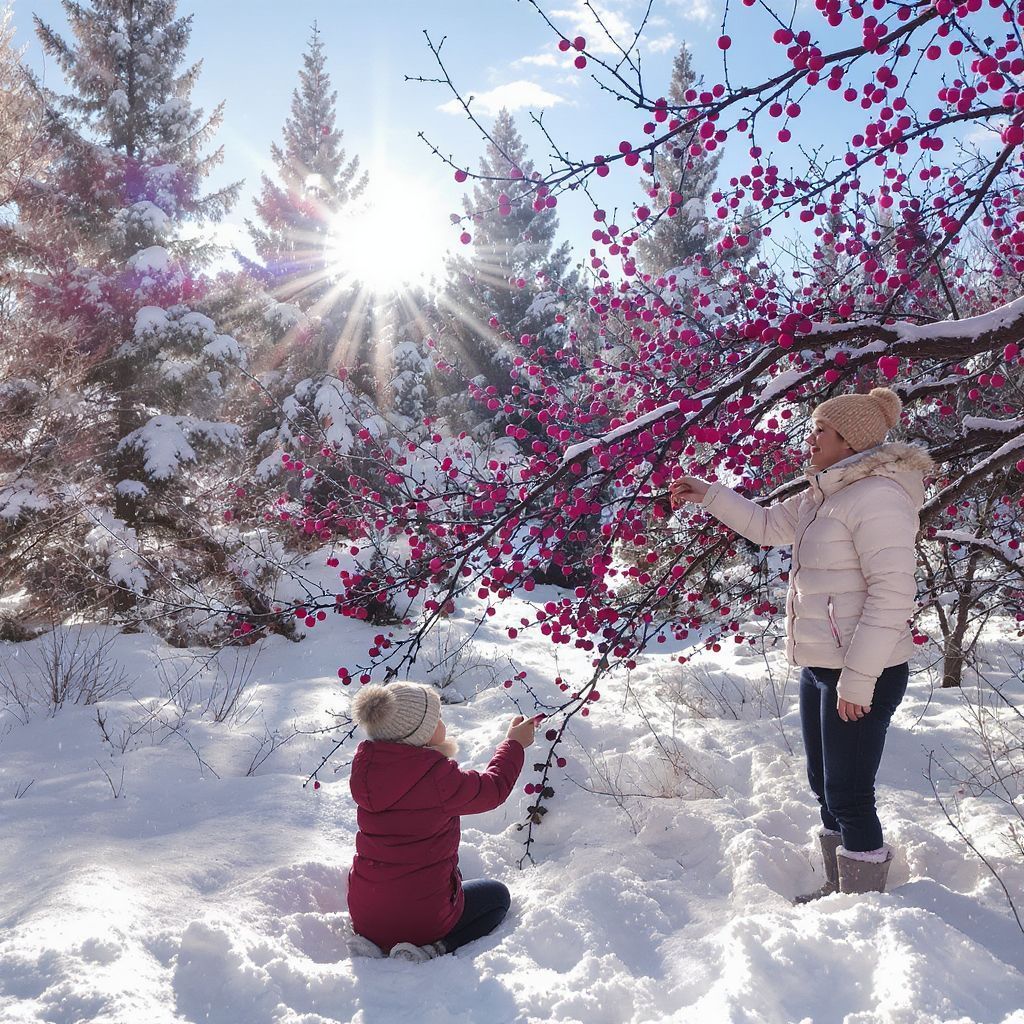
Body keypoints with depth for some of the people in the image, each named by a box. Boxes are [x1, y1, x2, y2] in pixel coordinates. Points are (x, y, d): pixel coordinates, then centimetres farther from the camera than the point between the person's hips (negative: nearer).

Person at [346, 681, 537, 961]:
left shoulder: (364, 766, -9)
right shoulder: (436, 776, -25)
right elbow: (492, 790, -6)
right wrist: (515, 743, 9)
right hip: (422, 916, -6)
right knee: (497, 896, 22)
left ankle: (373, 942, 12)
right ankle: (434, 951, -3)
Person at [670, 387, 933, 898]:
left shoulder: (879, 496, -18)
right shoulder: (823, 496, 11)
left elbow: (891, 592, -23)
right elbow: (768, 524, 25)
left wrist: (857, 678, -23)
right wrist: (708, 495, 18)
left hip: (863, 675, -10)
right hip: (820, 667, 10)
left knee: (848, 797, 0)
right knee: (824, 785, 19)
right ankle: (839, 889, 35)